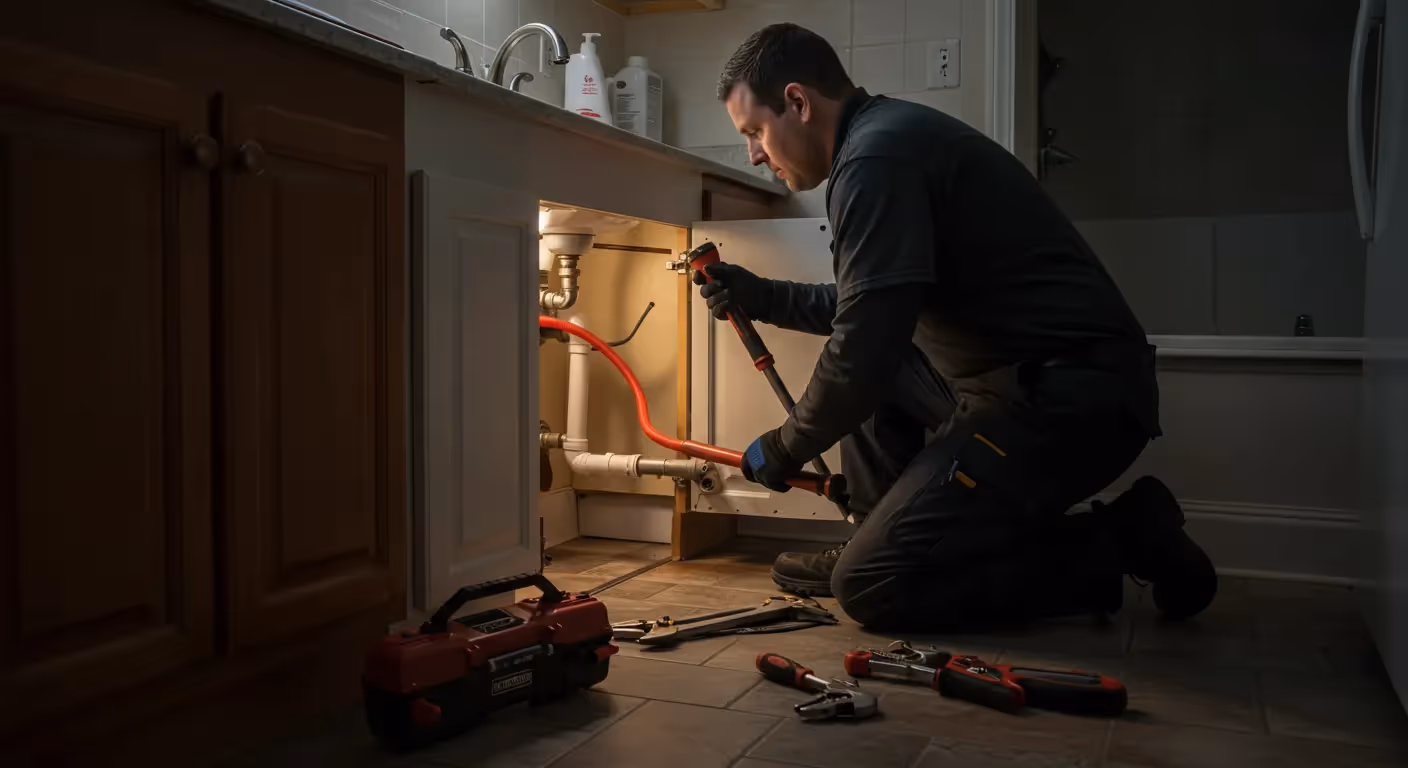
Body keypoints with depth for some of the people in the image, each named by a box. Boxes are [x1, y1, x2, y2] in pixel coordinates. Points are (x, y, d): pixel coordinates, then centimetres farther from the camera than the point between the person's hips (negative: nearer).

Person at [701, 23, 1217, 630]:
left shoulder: (876, 155, -15)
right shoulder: (891, 132, 17)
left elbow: (865, 346, -20)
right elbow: (866, 312, 28)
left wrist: (785, 449, -3)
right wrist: (759, 296, 19)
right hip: (1030, 381, 10)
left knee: (869, 588, -12)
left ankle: (1114, 544, -2)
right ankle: (882, 538, 17)